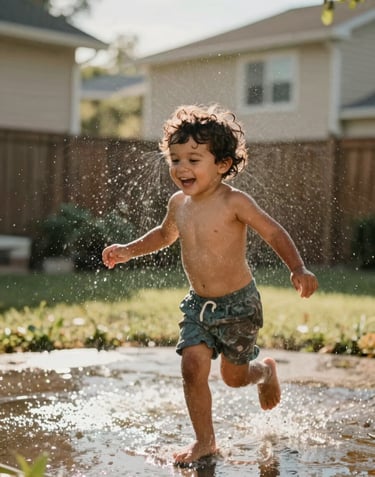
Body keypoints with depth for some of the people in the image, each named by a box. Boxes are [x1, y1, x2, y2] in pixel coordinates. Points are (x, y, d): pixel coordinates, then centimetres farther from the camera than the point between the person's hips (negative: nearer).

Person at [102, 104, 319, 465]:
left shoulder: (234, 202, -19)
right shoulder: (178, 203, -2)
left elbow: (274, 234, -16)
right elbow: (165, 235, 20)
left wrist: (298, 269, -30)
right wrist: (129, 250, 14)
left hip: (238, 303, -4)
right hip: (198, 304, 4)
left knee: (234, 376, 9)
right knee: (193, 365, -8)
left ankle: (266, 371, 45)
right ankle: (204, 440, 9)